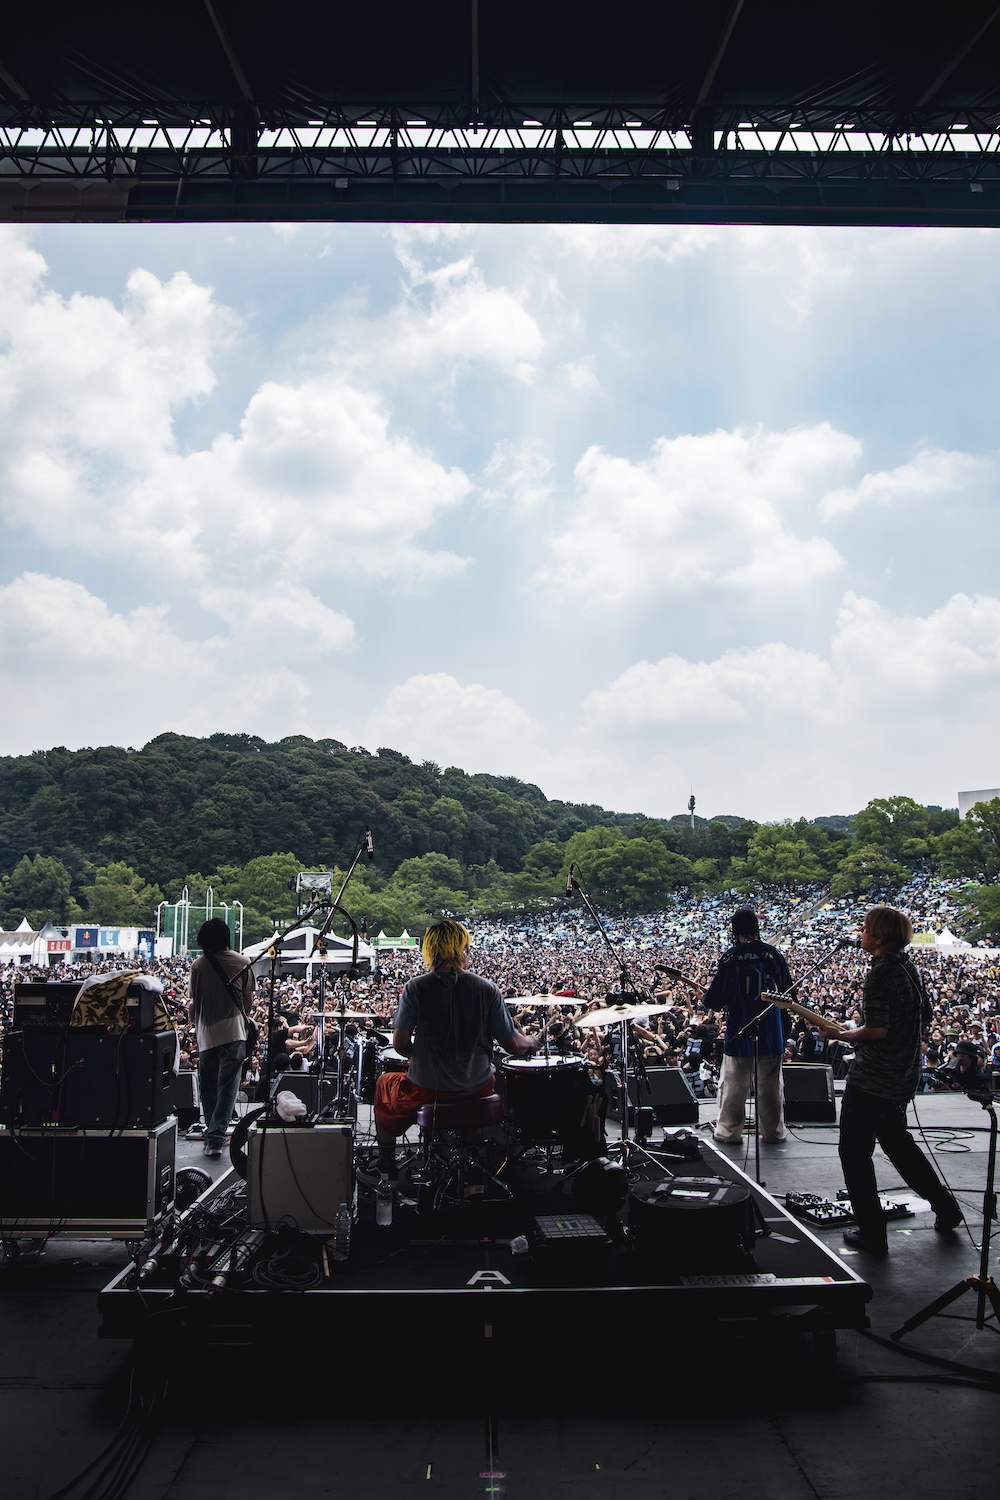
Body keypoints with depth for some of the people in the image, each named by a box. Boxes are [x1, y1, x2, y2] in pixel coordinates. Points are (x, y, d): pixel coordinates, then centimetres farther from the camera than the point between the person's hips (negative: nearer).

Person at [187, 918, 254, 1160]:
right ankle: (216, 1138, -7)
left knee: (208, 1087, 15)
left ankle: (212, 1135, 22)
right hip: (233, 1032, -1)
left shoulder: (198, 966, -3)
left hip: (206, 1034, 1)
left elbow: (193, 1004, 3)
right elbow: (248, 1001, 5)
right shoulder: (242, 963, -2)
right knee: (227, 1087, 1)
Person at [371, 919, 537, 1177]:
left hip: (427, 1088, -1)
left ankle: (386, 1163, 40)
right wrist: (531, 1043, 16)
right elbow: (513, 1044, -7)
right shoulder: (487, 989, -10)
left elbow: (400, 1044, -13)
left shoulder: (416, 988, -13)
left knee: (385, 1084, 31)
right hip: (476, 1087, 2)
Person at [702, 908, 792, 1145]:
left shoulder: (731, 957, -14)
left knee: (733, 1085, 9)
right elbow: (788, 992, 8)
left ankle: (729, 1132, 17)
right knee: (770, 1085, 15)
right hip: (771, 1033, 3)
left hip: (740, 1032, -3)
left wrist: (708, 999, 9)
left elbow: (715, 999, -13)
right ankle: (774, 1131, 24)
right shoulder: (773, 954, -4)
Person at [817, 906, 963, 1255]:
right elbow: (925, 1016, 16)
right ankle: (946, 1209, 34)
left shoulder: (880, 973, -21)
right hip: (904, 1076, 10)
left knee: (854, 1151, 2)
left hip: (873, 1078, -9)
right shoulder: (908, 967, 6)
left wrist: (843, 1034, -12)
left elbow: (877, 1031, -26)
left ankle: (872, 1234, 6)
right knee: (897, 1141, 27)